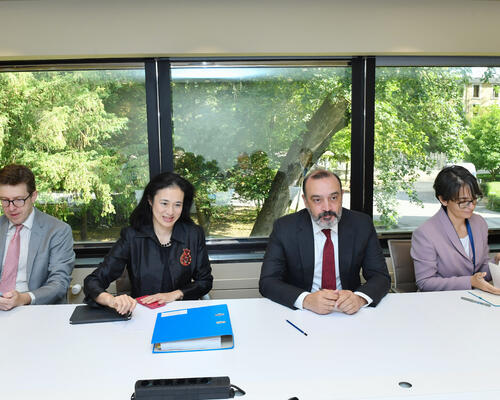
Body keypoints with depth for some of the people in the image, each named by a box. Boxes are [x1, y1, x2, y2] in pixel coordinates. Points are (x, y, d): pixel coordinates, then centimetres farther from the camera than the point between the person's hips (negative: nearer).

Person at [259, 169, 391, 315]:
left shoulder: (363, 225, -3)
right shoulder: (284, 228, -8)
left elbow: (381, 276, -2)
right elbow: (267, 282, -11)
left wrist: (359, 298, -25)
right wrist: (306, 300, -29)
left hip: (348, 313, 3)